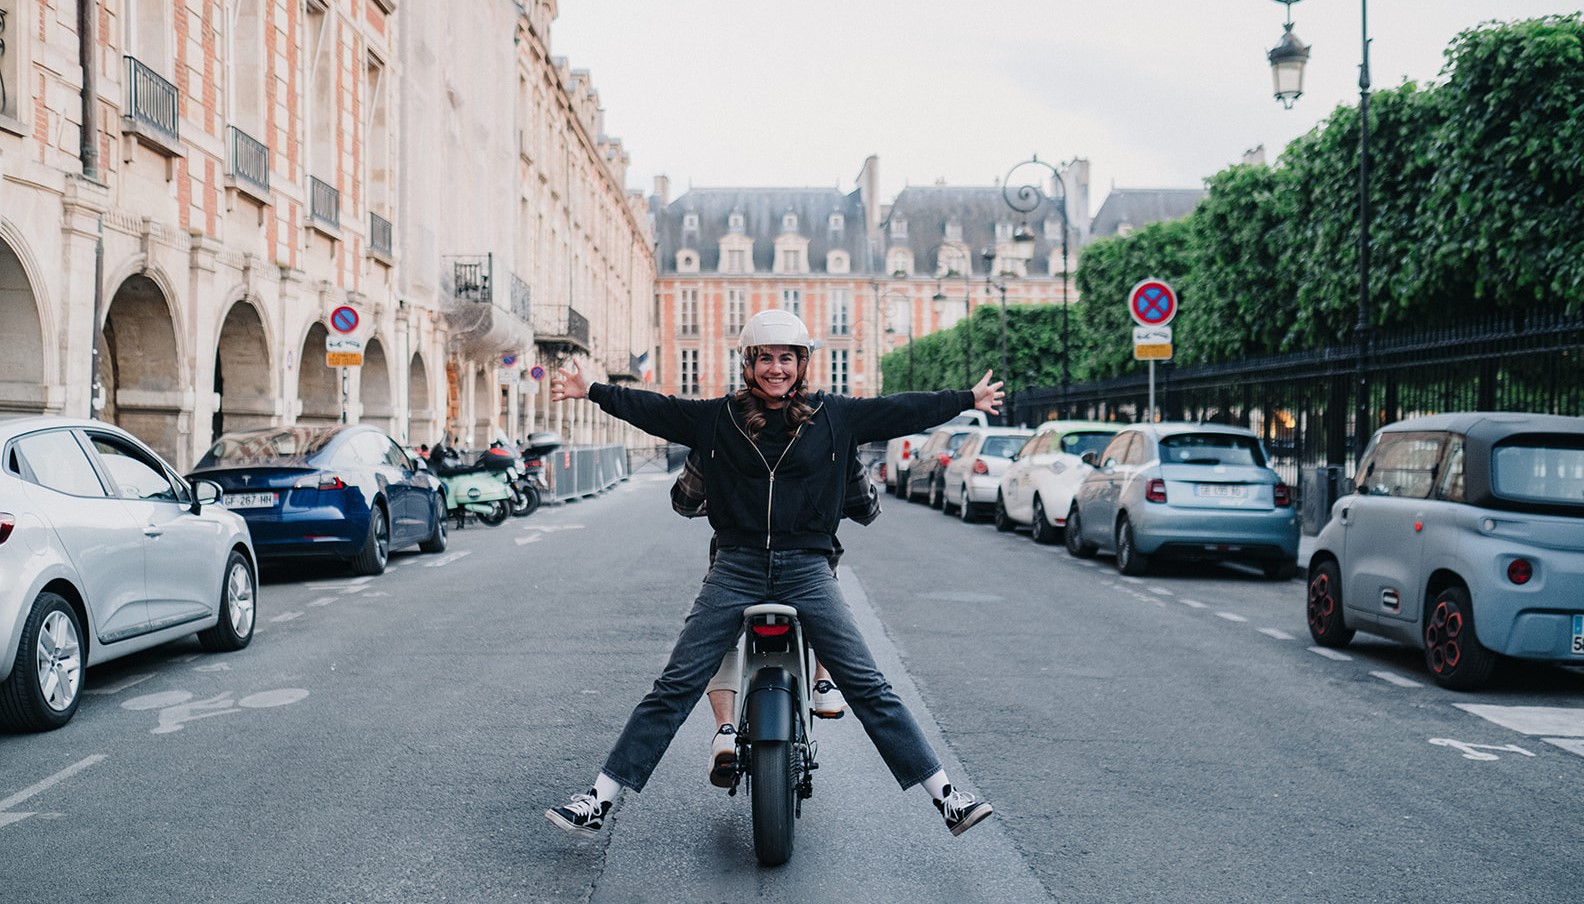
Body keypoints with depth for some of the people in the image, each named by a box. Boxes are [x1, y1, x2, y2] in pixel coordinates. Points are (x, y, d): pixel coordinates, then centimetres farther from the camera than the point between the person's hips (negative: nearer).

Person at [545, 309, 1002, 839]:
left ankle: (946, 795, 5)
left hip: (807, 571, 0)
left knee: (869, 689, -3)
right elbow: (654, 409, 12)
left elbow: (901, 411, 12)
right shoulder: (718, 417, 8)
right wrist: (591, 392, 9)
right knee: (674, 689, -2)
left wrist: (969, 399, 16)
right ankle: (600, 800, 4)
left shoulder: (834, 416, 7)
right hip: (736, 570, 0)